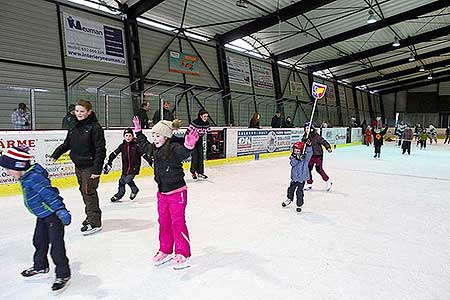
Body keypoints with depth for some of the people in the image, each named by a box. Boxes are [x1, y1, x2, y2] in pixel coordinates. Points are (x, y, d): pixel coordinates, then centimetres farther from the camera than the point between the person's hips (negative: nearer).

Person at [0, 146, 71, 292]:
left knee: (56, 244, -4)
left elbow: (50, 194, -33)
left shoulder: (34, 178, -26)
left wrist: (61, 211, -36)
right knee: (39, 241, 23)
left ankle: (63, 274, 7)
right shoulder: (26, 177, 6)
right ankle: (40, 266, 43)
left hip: (53, 215, -10)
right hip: (43, 215, 11)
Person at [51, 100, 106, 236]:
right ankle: (91, 216, 30)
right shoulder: (74, 126, 8)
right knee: (84, 191, 15)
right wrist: (56, 154, 4)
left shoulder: (95, 127, -15)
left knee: (89, 192, -5)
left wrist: (97, 169, -20)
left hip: (90, 166, -8)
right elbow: (67, 143, 18)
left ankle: (94, 223, 5)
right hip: (78, 165, 8)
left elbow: (100, 150, -17)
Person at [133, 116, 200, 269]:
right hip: (162, 193, 8)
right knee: (164, 222, 17)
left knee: (178, 223, 1)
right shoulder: (155, 149, 4)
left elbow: (183, 153, -43)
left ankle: (183, 254, 15)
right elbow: (144, 145, 26)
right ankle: (165, 251, 32)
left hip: (177, 192, -8)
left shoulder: (174, 148, -20)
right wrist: (138, 131, 31)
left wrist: (189, 145, -64)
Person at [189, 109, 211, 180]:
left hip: (199, 140, 6)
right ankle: (193, 173, 9)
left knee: (200, 157, 5)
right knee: (195, 157, -8)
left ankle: (200, 173, 15)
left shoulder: (207, 124, -6)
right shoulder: (195, 122, -25)